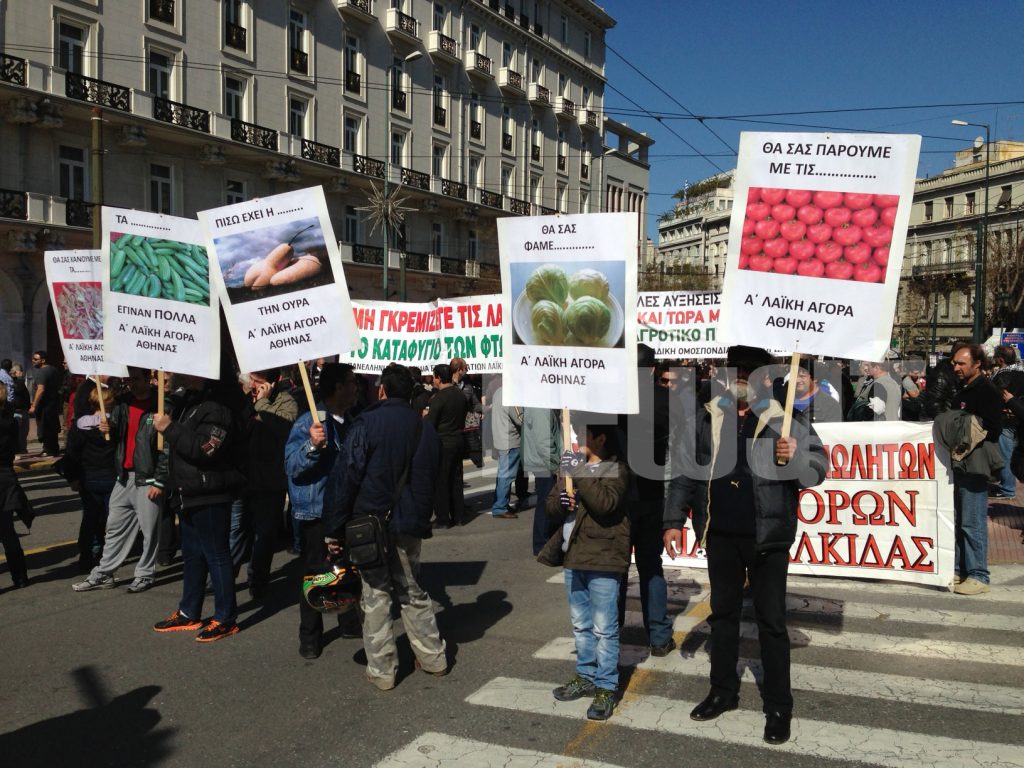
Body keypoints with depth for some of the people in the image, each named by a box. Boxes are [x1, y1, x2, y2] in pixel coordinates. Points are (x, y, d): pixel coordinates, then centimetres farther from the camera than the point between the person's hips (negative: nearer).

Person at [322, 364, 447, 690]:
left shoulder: (368, 423, -11)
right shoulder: (426, 428, 6)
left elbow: (345, 476, -14)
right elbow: (431, 479, 13)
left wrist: (334, 527, -9)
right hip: (410, 525, 5)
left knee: (375, 595, 5)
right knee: (413, 592, 19)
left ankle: (381, 669, 10)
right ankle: (432, 657, 25)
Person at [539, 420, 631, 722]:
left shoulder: (616, 470, -6)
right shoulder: (572, 467, 13)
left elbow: (606, 503, -24)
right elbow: (550, 508, 12)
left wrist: (580, 474, -25)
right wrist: (560, 501, -10)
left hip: (602, 560, -7)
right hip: (573, 557, 7)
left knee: (604, 627, -2)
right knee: (581, 625, 18)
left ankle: (606, 687, 8)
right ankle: (586, 677, 31)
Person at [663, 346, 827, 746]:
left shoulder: (785, 419, -6)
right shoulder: (706, 419, 2)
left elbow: (818, 469, -7)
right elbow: (685, 471, 6)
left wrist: (795, 457, -28)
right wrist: (673, 522, 2)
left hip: (768, 536, -3)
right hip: (721, 535, 3)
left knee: (771, 620, 5)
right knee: (722, 613, 16)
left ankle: (778, 707, 17)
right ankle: (723, 690, 32)